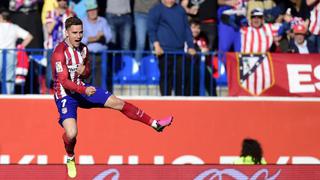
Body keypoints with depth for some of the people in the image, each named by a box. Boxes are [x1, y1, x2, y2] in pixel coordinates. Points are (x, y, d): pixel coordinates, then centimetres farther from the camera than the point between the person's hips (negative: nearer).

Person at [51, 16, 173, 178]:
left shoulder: (83, 49, 2)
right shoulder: (60, 53, -22)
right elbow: (64, 81, -29)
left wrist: (84, 71, -11)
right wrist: (84, 90, -43)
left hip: (82, 89, 7)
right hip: (65, 94, -7)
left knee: (118, 103, 2)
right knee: (71, 133, -24)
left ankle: (155, 124, 11)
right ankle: (70, 158, 9)